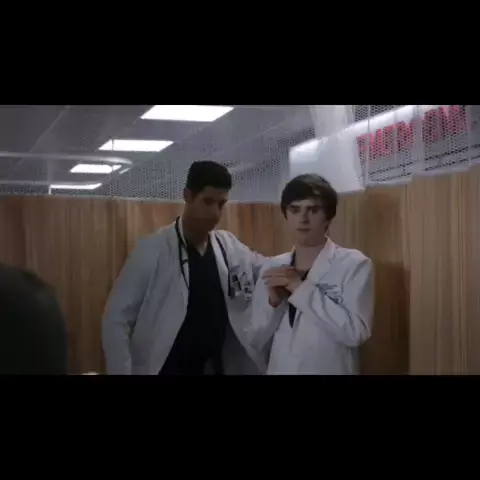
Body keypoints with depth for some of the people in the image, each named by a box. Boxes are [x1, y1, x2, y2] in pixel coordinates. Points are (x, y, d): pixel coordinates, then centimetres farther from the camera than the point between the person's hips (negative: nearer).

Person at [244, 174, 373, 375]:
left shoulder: (354, 264, -8)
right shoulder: (272, 269, 3)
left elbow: (355, 332, -20)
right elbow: (255, 343, 2)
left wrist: (302, 288, -19)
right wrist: (273, 302, -14)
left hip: (330, 369, -3)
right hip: (279, 369, 3)